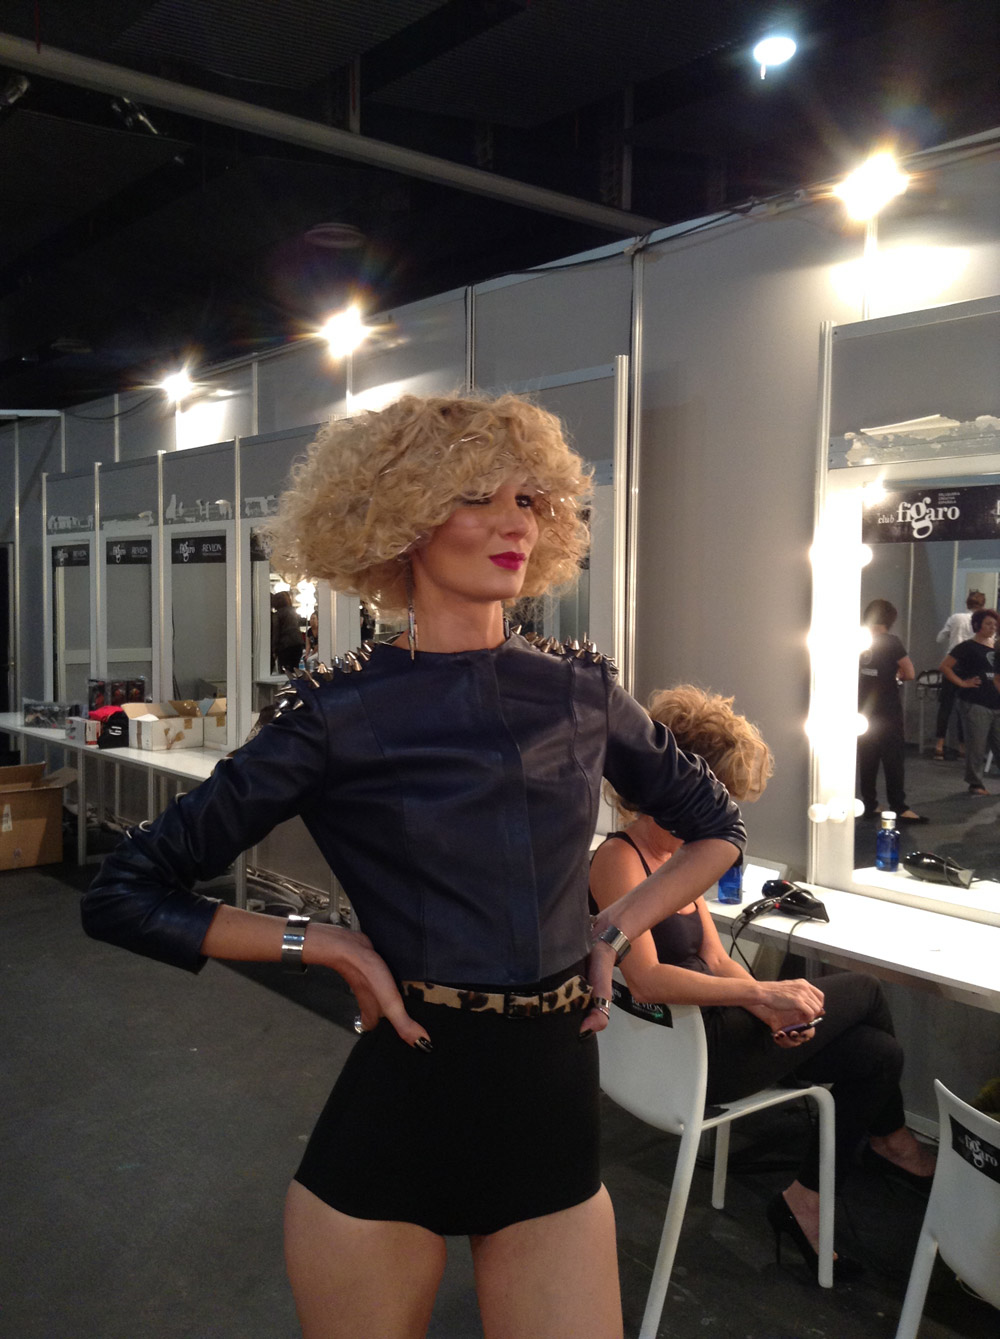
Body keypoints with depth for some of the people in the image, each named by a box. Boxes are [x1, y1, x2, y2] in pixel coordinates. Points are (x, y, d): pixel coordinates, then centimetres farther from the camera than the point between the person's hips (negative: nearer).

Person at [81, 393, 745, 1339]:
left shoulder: (582, 691, -1)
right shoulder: (341, 714, -11)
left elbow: (717, 829, 15)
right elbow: (125, 895, -8)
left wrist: (616, 931, 3)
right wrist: (330, 946, -12)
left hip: (556, 1116, 3)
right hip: (395, 1118, -2)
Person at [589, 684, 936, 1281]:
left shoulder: (677, 856, 11)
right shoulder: (620, 859, -20)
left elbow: (714, 957, 9)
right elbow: (647, 979, -31)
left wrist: (771, 1007, -9)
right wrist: (762, 992, -29)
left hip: (712, 1025, 9)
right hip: (690, 1056, -9)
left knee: (877, 1054, 4)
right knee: (865, 989, 4)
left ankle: (806, 1199, 18)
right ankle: (894, 1139, 26)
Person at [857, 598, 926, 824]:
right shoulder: (891, 642, -9)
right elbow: (910, 674, -10)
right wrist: (897, 676, 11)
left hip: (862, 707, 5)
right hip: (887, 708, -5)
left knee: (867, 758, 8)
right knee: (893, 758, -2)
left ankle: (870, 805, 10)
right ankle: (899, 808, -3)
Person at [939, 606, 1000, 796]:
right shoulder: (968, 647, -4)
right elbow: (945, 666, -9)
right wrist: (963, 683, -11)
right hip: (975, 704, -6)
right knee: (977, 746, -2)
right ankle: (976, 784, 9)